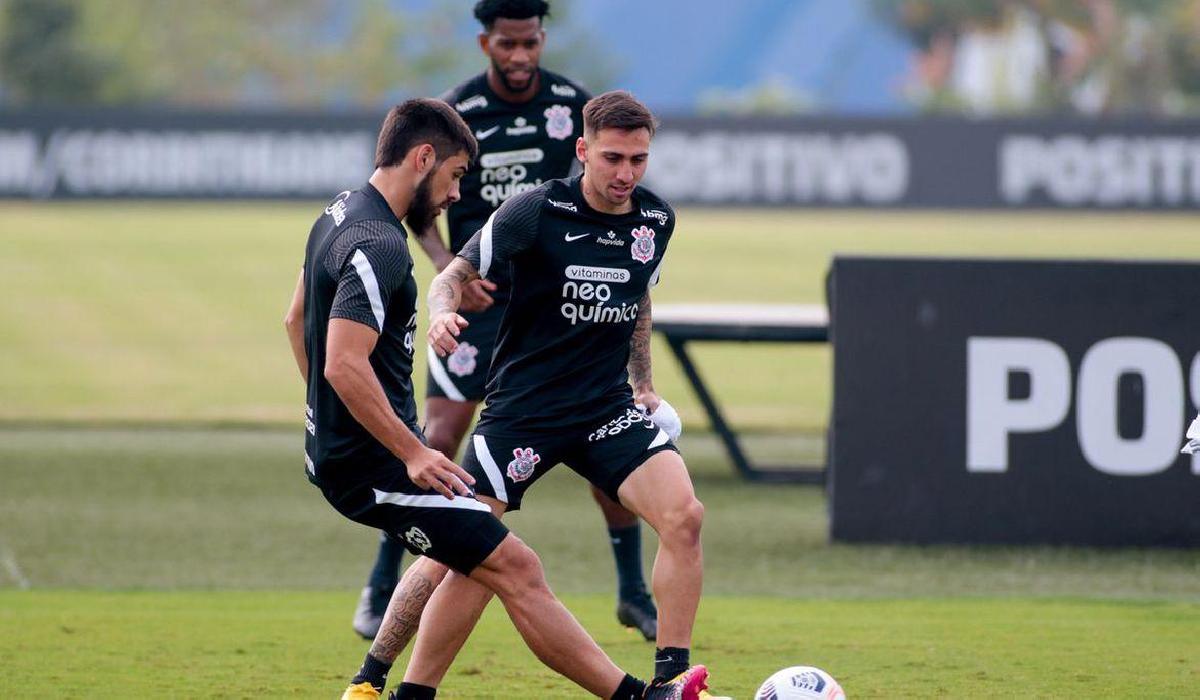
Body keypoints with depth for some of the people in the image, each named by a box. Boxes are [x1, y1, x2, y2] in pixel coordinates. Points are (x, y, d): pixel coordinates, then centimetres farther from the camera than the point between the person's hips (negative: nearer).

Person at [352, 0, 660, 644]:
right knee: (441, 439, -10)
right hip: (478, 295, -2)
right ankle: (381, 587, 3)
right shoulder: (453, 115, -9)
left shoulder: (573, 104, -4)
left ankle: (633, 592, 10)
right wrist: (448, 267, -13)